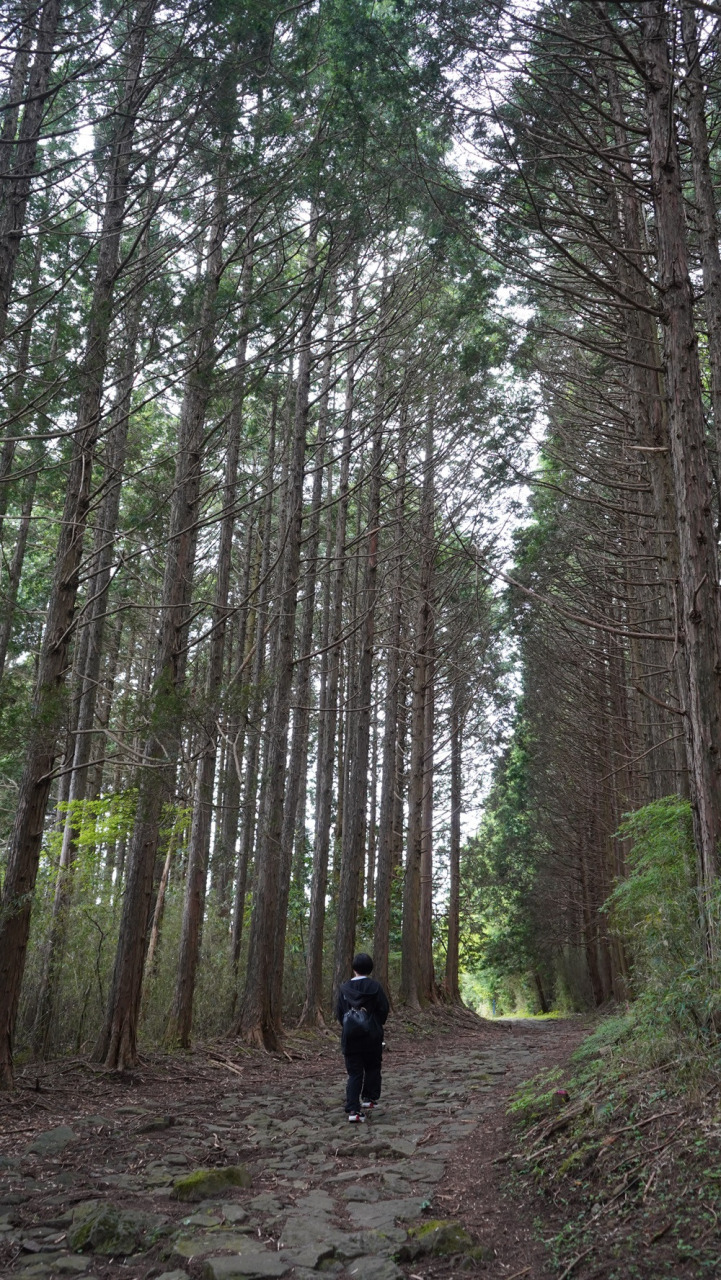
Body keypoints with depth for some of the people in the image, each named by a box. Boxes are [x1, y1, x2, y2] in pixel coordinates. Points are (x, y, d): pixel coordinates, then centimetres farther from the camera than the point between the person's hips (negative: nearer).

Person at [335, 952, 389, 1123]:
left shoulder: (344, 988, -2)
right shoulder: (375, 986, -9)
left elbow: (339, 1013, 3)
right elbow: (384, 1009, -5)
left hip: (350, 1037, 1)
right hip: (372, 1036, -1)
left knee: (354, 1073, 3)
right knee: (372, 1068, 21)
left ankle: (353, 1110, -7)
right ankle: (369, 1099, 26)